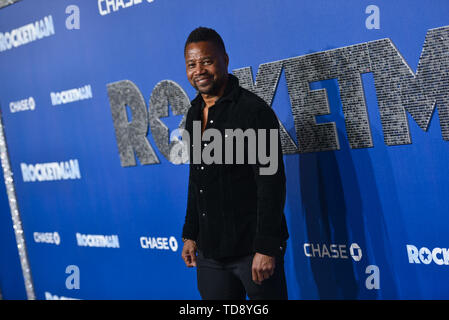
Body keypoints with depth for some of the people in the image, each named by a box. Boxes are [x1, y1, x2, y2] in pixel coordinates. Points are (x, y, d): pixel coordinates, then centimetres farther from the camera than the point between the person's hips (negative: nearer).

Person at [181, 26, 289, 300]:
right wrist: (190, 234, 17)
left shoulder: (254, 111, -11)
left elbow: (271, 183, -16)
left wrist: (266, 247, -20)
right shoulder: (194, 115, 12)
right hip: (209, 251, 7)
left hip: (253, 247, -7)